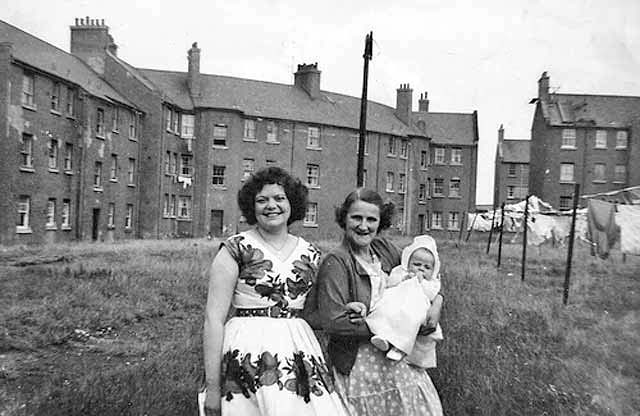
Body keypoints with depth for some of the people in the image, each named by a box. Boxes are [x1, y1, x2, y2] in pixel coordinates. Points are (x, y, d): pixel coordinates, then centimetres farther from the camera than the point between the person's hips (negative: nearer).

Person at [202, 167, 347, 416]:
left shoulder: (311, 254, 8)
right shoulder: (235, 249, -5)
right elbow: (214, 319, -8)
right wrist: (212, 387, -11)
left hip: (301, 354, 4)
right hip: (248, 353, -3)